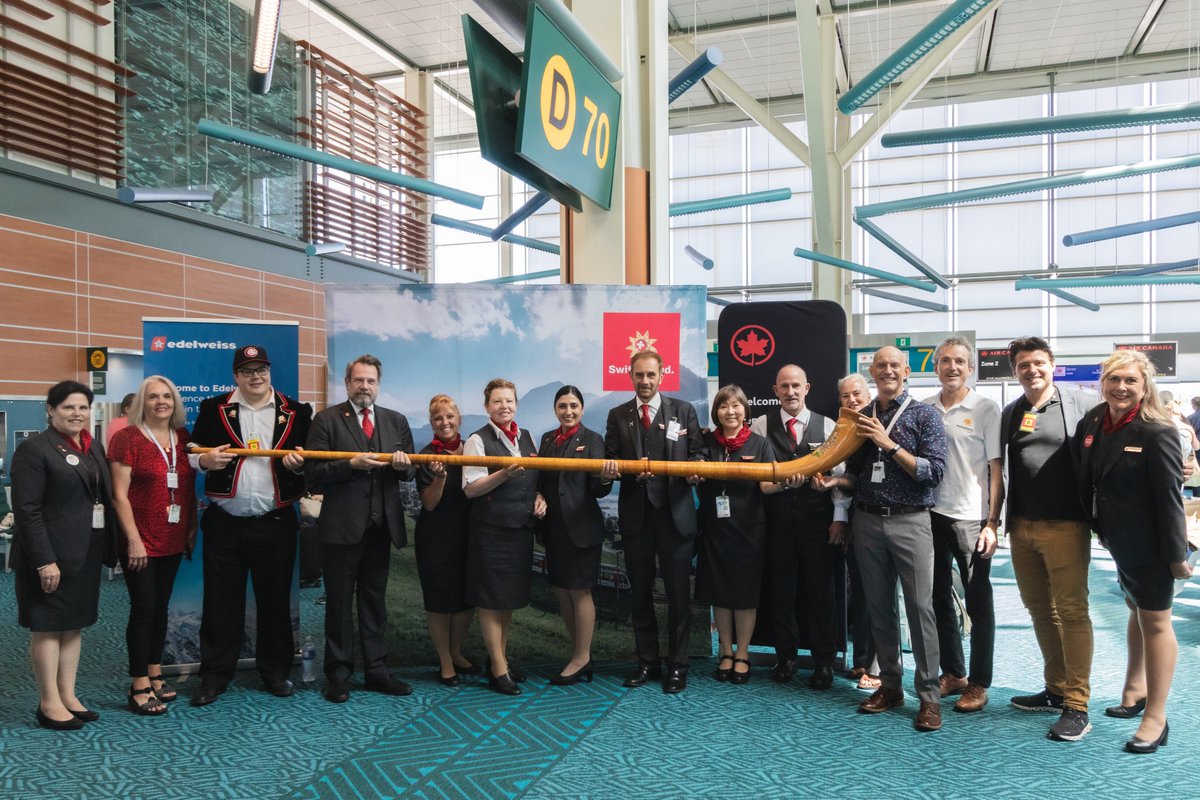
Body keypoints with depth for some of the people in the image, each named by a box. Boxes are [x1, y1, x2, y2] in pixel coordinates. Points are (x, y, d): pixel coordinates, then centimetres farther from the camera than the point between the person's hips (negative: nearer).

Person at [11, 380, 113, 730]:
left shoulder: (93, 447, 13)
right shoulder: (35, 448, -10)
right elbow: (27, 509, -15)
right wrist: (44, 559, -19)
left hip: (87, 552, 7)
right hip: (51, 554, -7)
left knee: (74, 623, 12)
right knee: (48, 625, 2)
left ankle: (68, 695, 21)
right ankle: (49, 703, 11)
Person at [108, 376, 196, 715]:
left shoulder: (184, 438, 8)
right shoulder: (127, 438, -8)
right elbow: (119, 494, -11)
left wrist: (192, 529, 8)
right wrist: (133, 539, -15)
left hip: (173, 540, 5)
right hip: (141, 541, -5)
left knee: (161, 607, 13)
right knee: (144, 608, -2)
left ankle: (155, 674, 24)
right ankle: (140, 687, 8)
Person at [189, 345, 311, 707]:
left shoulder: (295, 413, 6)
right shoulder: (213, 409, 7)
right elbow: (192, 453, 11)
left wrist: (299, 462, -13)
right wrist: (204, 460, -10)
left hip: (275, 524, 0)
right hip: (225, 524, 0)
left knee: (275, 599, 8)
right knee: (221, 600, 5)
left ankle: (275, 671, 23)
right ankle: (215, 674, 19)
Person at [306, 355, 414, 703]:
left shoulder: (397, 421, 10)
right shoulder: (327, 419, -2)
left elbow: (409, 472, 10)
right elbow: (312, 473, -9)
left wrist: (403, 464, -12)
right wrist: (351, 464, -21)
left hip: (381, 525, 4)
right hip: (341, 526, -4)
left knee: (375, 600, 14)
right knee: (339, 603, 7)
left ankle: (376, 670, 23)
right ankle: (338, 674, 18)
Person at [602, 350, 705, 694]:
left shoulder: (684, 411, 5)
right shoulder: (617, 416, 9)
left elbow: (697, 454, 4)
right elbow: (611, 462, 6)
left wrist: (695, 467, -18)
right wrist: (611, 469, -17)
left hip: (675, 514, -2)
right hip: (635, 516, 2)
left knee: (677, 594, 3)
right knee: (640, 593, 11)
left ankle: (677, 666, 16)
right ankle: (647, 662, 24)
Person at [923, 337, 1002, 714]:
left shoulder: (986, 409, -4)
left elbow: (996, 470, -5)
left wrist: (992, 523, -10)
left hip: (971, 520, -4)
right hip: (932, 515, 4)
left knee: (978, 604, 5)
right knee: (939, 598, 13)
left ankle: (978, 683, 18)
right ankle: (952, 673, 28)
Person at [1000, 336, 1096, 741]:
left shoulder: (1076, 402, -1)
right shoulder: (1010, 413, 11)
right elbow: (1000, 468, 13)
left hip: (1065, 526, -5)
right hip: (1022, 527, 5)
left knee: (1071, 612, -2)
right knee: (1040, 610, 12)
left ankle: (1076, 705, 5)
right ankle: (1056, 689, 26)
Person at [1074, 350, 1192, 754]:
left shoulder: (1157, 432, -18)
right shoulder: (1090, 424, 0)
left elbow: (1169, 497, -18)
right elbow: (1085, 481, 11)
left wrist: (1177, 554, -17)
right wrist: (1097, 526, 11)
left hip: (1149, 544, -7)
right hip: (1117, 539, 7)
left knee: (1154, 620, 1)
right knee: (1136, 610, 21)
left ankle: (1156, 718, 11)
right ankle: (1136, 689, 38)